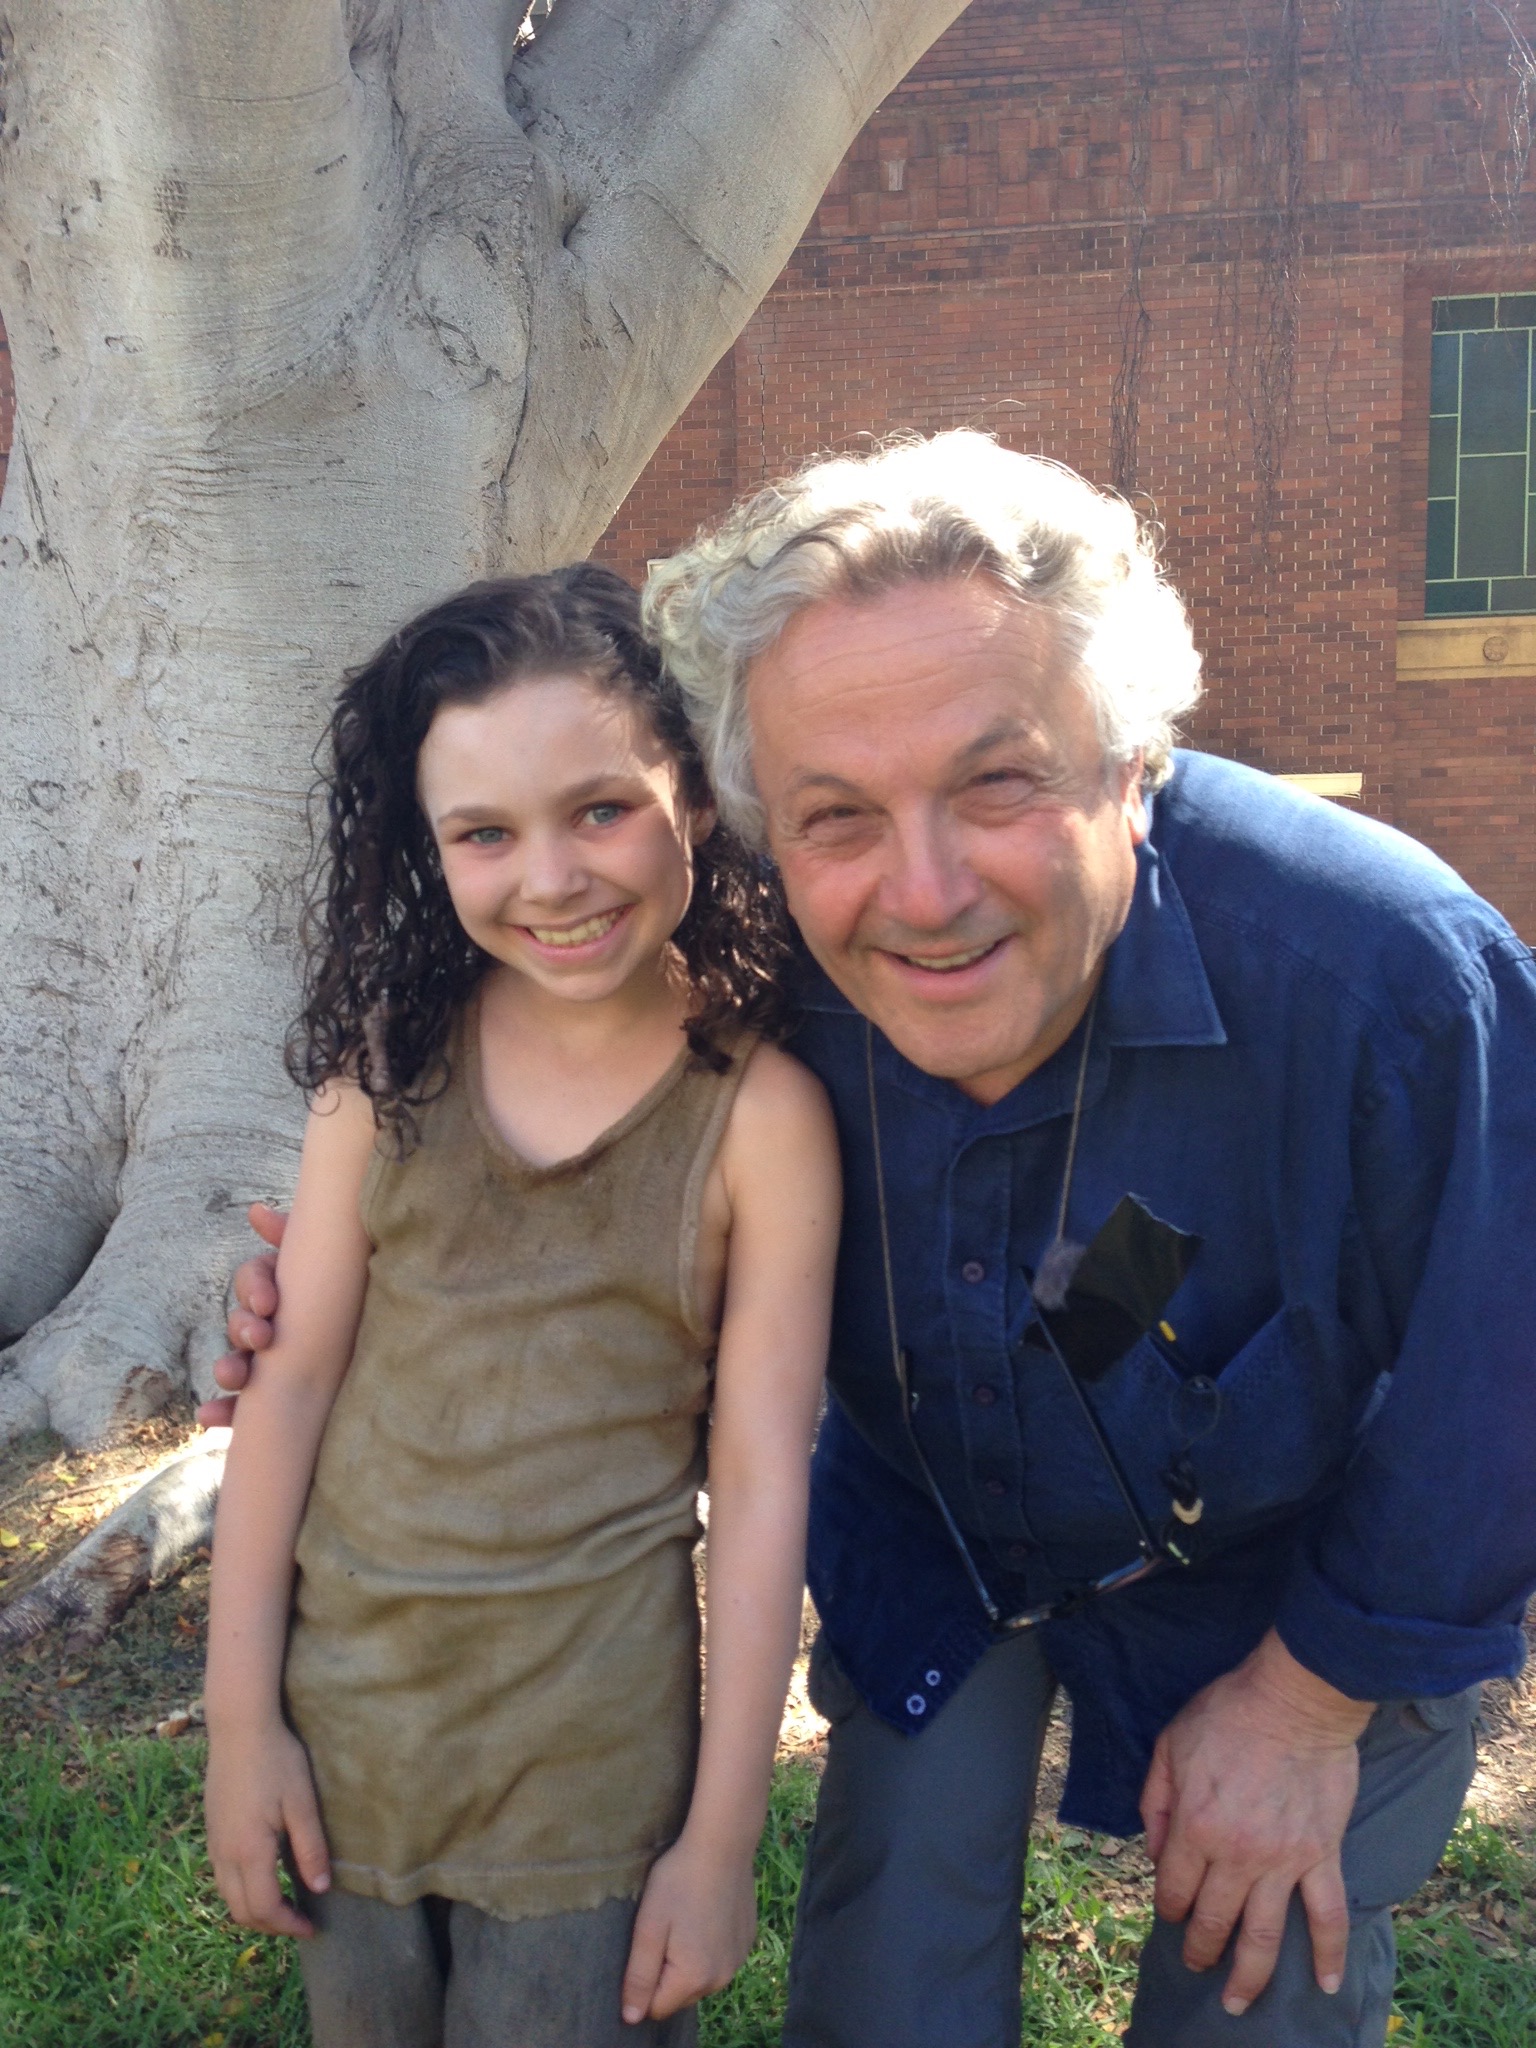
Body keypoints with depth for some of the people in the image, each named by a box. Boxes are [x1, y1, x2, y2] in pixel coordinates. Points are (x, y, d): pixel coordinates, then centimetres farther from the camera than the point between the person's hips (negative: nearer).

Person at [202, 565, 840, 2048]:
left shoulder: (760, 1110, -15)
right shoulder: (390, 1050, -6)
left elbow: (762, 1480, -12)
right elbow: (294, 1375, -3)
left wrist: (721, 1839, -7)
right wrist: (239, 1713, -1)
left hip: (591, 1756, -3)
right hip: (343, 1704, 3)